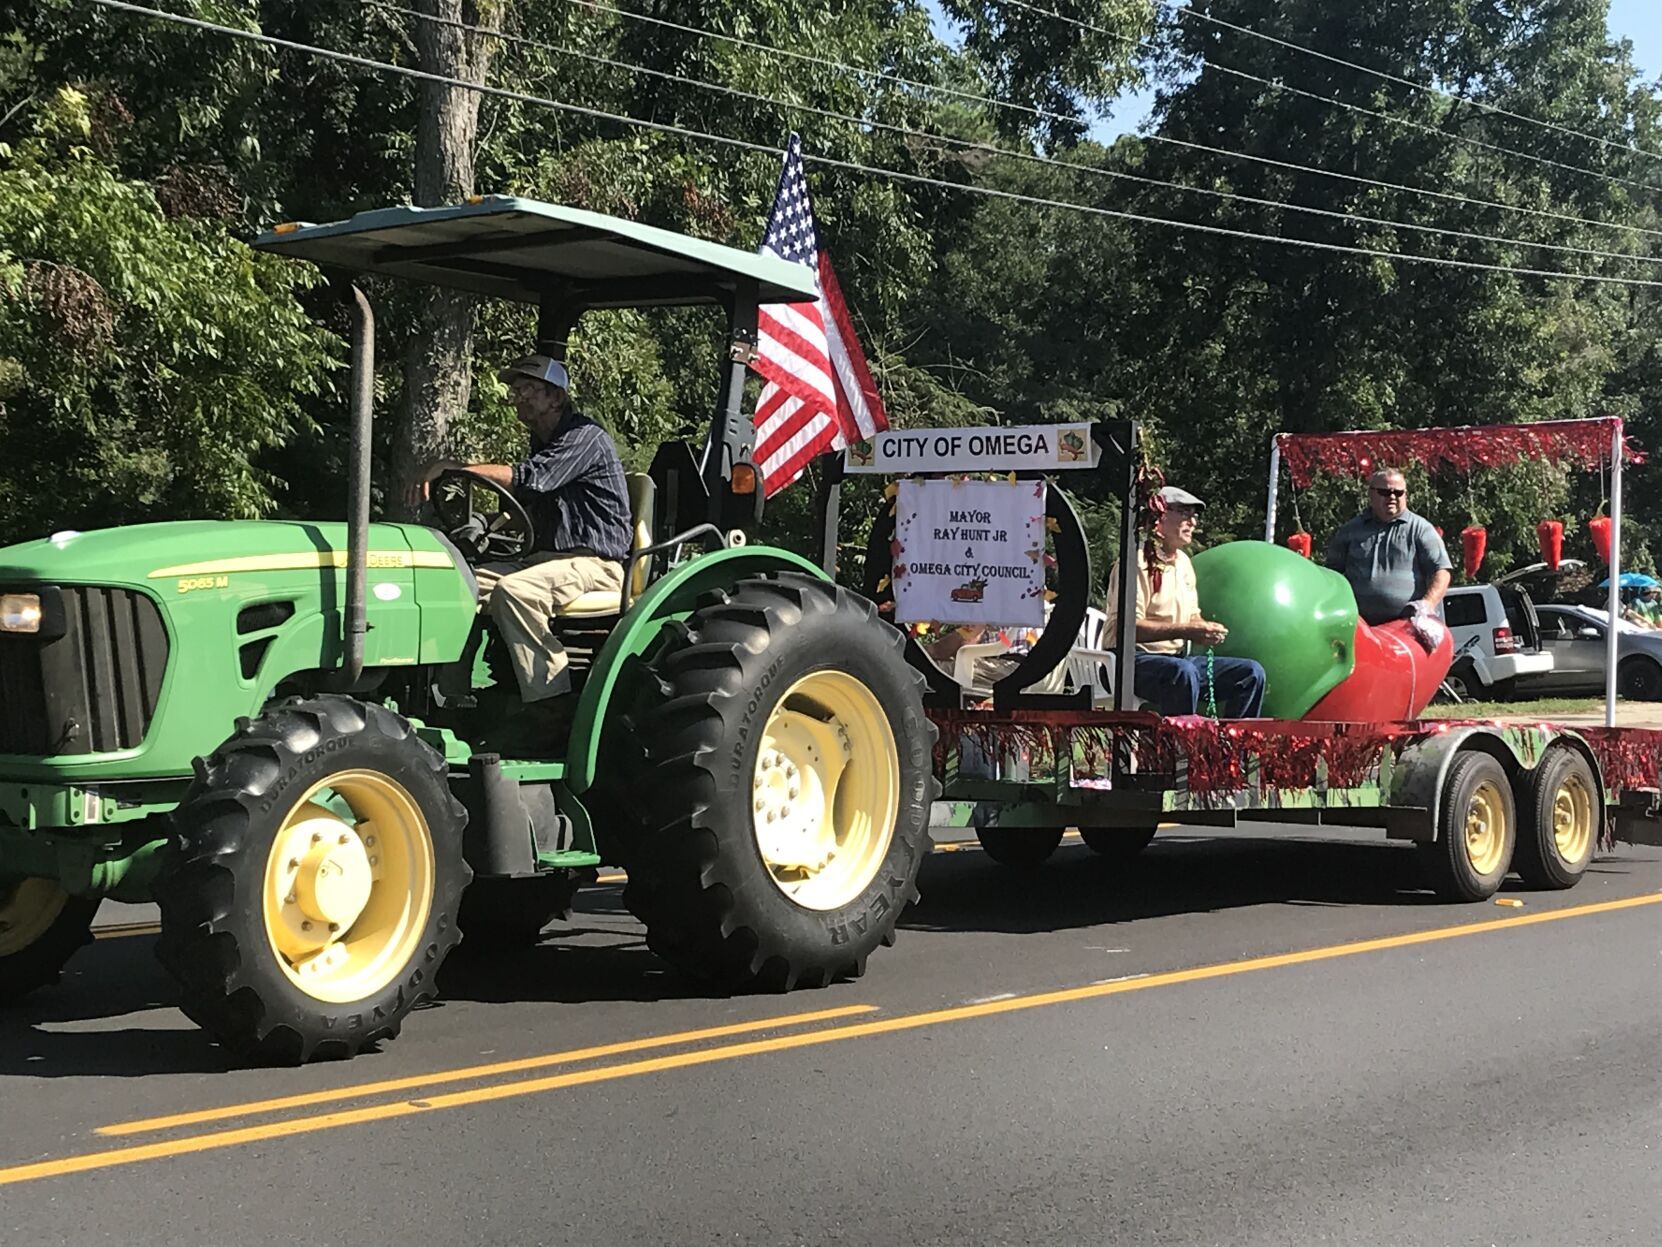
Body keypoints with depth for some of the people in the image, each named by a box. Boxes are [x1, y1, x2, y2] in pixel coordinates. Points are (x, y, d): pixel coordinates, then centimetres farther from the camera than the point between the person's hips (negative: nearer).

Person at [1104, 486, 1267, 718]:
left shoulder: (1184, 562, 17)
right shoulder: (1139, 561, -12)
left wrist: (1207, 630, -1)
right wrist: (1185, 631, -24)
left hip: (1178, 657, 9)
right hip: (1133, 660, -9)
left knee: (1251, 673, -3)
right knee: (1183, 672, -39)